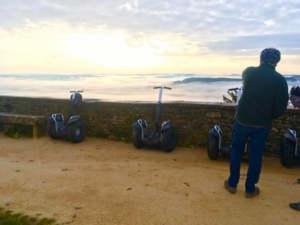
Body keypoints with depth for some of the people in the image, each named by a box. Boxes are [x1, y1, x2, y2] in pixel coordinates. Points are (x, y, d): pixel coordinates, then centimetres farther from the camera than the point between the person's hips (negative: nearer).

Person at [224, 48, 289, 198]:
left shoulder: (248, 72, -6)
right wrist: (270, 117, 12)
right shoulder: (280, 80, -10)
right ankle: (250, 189, 24)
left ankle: (232, 184, 26)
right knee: (256, 155, 12)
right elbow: (281, 107, -8)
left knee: (236, 151, 16)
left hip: (242, 120, 1)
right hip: (262, 124, -1)